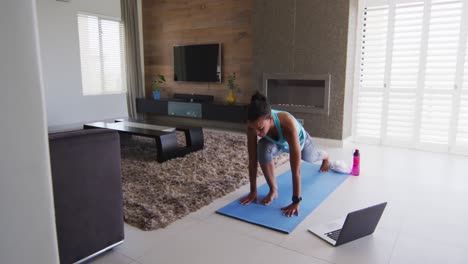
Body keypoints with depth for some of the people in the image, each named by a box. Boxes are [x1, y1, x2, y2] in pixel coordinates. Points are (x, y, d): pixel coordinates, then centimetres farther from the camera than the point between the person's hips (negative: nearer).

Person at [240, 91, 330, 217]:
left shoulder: (287, 125, -51)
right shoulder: (254, 124, -40)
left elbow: (296, 168, -48)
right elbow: (252, 159, -30)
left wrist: (296, 201, -44)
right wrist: (253, 191, -27)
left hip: (300, 140, -1)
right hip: (278, 142, 2)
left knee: (310, 158, 31)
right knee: (263, 149, -33)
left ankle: (325, 156, 71)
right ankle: (273, 190, -10)